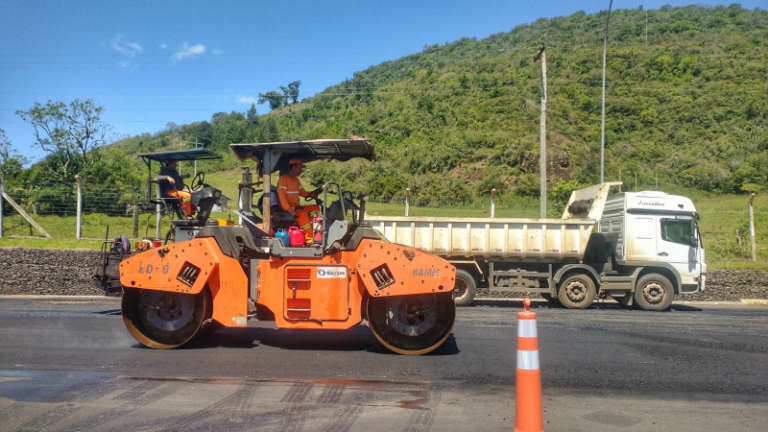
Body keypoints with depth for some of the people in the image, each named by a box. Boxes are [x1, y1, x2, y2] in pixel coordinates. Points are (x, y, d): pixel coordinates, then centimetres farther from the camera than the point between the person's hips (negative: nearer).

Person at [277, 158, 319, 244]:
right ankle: (309, 240, -37)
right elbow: (281, 196, -17)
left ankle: (314, 233, -15)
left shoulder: (296, 180, 20)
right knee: (303, 213, -33)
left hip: (296, 206, 9)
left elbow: (303, 193, 17)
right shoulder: (283, 179, -8)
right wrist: (288, 208, -30)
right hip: (287, 208, -9)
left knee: (315, 208, -5)